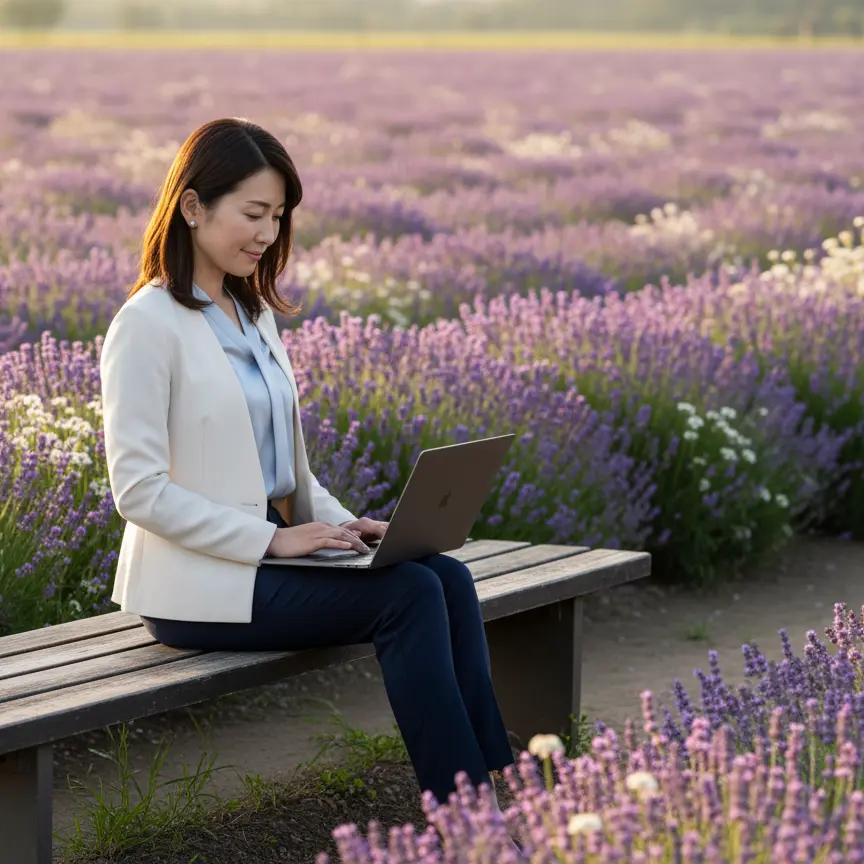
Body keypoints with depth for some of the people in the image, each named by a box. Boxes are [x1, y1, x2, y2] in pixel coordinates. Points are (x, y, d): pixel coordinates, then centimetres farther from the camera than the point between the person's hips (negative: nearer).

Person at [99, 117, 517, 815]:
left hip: (268, 550, 8)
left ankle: (500, 792, -17)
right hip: (198, 583, -8)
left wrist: (341, 524, 2)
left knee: (448, 577, -14)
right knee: (409, 594, -22)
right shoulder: (148, 325, -11)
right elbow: (140, 491, -17)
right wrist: (273, 539, -20)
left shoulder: (257, 315, 15)